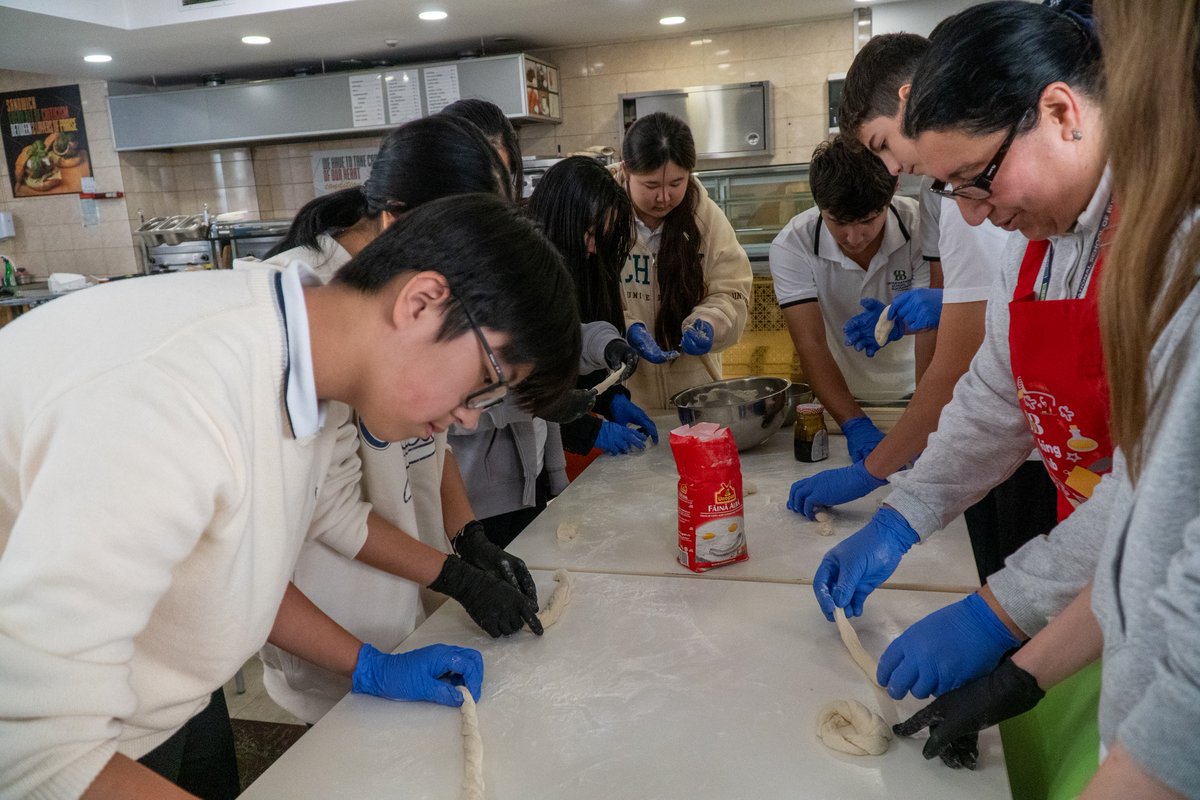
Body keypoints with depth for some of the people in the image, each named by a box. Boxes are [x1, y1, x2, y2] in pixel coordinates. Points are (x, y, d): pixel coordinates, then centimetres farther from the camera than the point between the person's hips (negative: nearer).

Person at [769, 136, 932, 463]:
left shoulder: (920, 227, -18)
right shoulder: (792, 246, -17)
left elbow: (931, 331, -21)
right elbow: (810, 344, -21)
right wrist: (855, 425, -34)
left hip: (911, 393, -2)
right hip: (839, 400, 2)